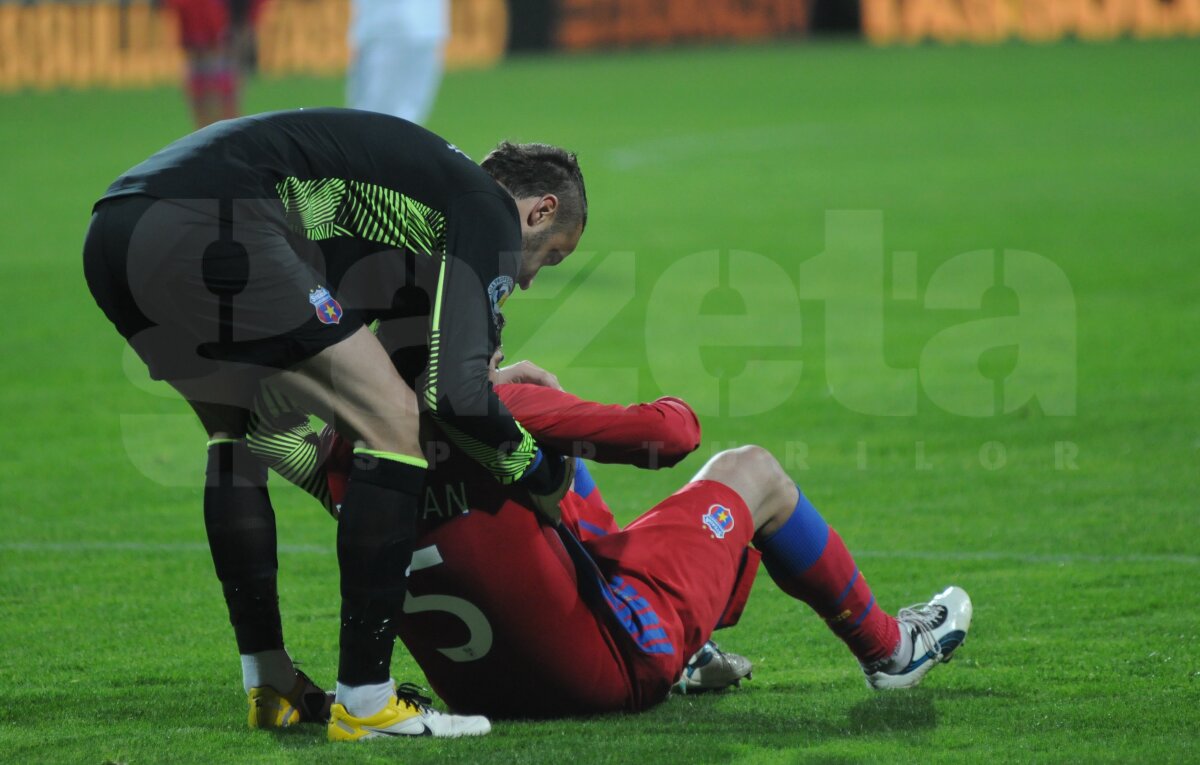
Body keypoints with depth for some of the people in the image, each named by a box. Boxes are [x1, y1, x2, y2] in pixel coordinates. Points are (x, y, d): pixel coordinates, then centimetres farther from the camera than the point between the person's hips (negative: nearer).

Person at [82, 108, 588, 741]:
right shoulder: (491, 213, 9)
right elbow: (455, 392, -1)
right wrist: (539, 473, 15)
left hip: (110, 236, 10)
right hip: (207, 231, -10)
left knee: (235, 429, 30)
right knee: (392, 421, -1)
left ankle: (269, 688, 30)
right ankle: (364, 702, 0)